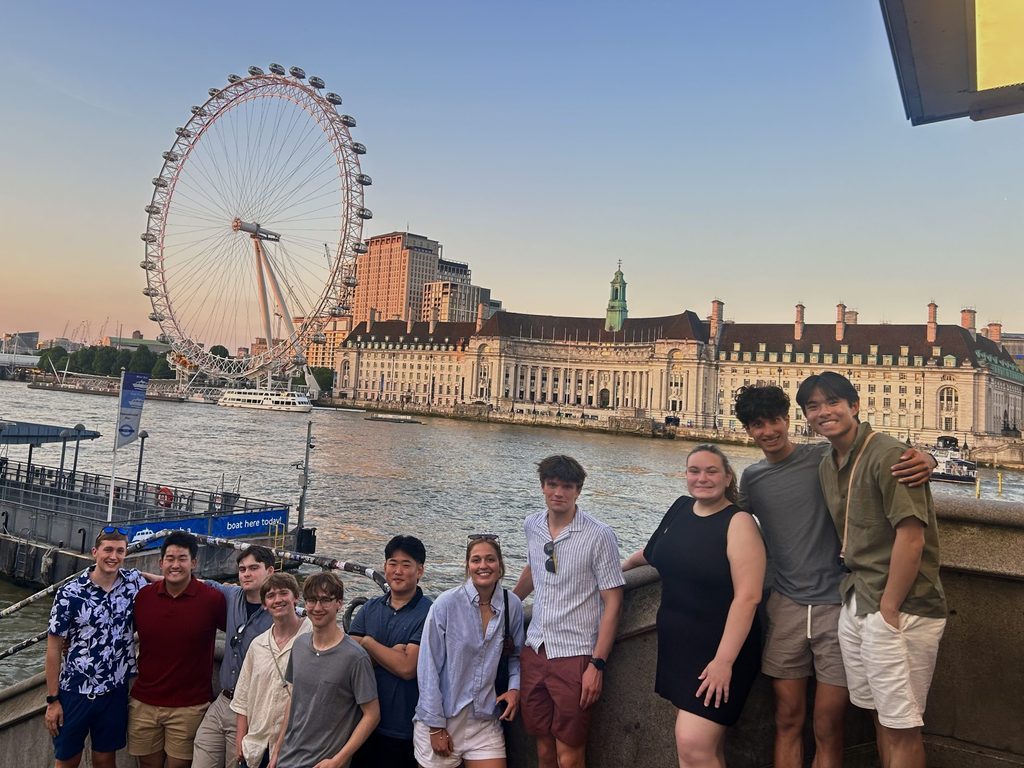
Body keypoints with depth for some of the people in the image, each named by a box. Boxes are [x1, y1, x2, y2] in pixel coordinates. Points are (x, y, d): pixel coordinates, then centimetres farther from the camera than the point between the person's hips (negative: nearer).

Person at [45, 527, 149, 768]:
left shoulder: (135, 582, -5)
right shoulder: (69, 594, -12)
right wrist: (52, 699, -6)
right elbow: (54, 648, -6)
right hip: (74, 692, -2)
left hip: (115, 690, 2)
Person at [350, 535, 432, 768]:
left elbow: (407, 668, -19)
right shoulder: (370, 609, 6)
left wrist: (368, 643, -8)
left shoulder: (428, 613, -12)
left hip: (403, 730, -5)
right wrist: (391, 653, -17)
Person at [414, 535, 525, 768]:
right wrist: (435, 726, -9)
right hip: (441, 717, -2)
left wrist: (514, 688, -5)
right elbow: (428, 667, -10)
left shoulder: (513, 606, -3)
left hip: (485, 720, 3)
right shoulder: (446, 604, -12)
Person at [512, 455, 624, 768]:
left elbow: (612, 602, -11)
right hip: (535, 650, 5)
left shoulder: (599, 536, -12)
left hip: (575, 656, -5)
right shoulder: (532, 526, 4)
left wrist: (597, 665, -14)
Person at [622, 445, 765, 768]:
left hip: (720, 651, -6)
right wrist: (623, 565, 39)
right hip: (677, 645, 6)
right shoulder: (681, 507, 6)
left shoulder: (739, 522, -14)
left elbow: (748, 596, -20)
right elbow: (657, 551, 27)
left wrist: (723, 660, -23)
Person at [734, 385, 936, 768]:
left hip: (836, 605, -3)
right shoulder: (750, 477, 7)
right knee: (787, 722, 12)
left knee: (828, 731, 6)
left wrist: (924, 458, -28)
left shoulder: (826, 457, -7)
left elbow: (897, 456, -8)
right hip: (786, 607, 3)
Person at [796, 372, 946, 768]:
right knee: (881, 716, 18)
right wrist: (855, 594, 10)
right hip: (855, 605, 8)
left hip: (901, 609, -8)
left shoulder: (888, 454, -15)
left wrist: (888, 611, -16)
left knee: (901, 727, 3)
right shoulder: (827, 466, 11)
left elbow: (911, 538, -20)